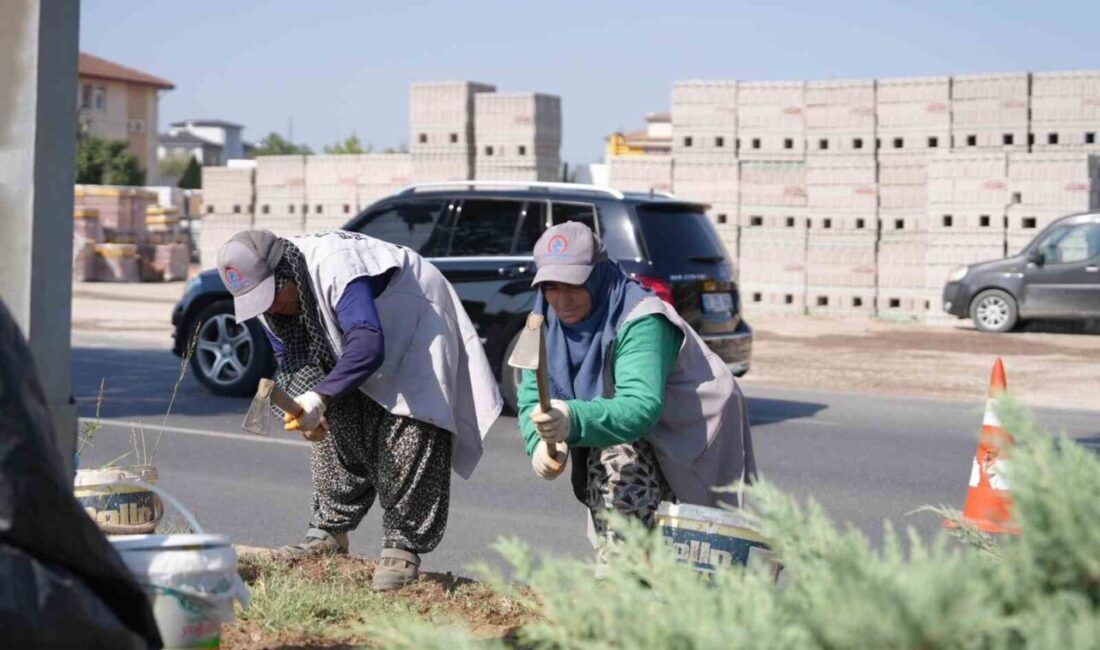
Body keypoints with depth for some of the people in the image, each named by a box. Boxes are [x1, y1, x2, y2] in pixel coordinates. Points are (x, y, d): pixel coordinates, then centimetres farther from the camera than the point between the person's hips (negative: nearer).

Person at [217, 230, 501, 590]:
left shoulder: (337, 267, -39)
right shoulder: (265, 293, -11)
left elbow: (368, 345, -49)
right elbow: (292, 360, -9)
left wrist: (320, 397, -58)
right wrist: (303, 405, -30)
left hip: (417, 326, -8)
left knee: (410, 432, -20)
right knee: (334, 425, -2)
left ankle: (402, 547, -17)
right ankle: (330, 530, 10)